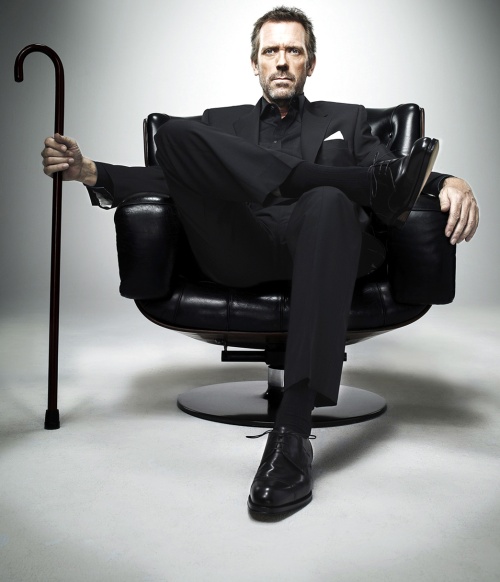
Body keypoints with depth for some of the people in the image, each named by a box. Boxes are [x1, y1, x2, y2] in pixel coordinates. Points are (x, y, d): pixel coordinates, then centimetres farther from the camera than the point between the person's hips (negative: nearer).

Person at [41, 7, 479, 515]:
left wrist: (450, 183, -13)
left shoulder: (346, 120, 27)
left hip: (311, 244, -1)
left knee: (328, 202, -37)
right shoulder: (221, 123, 30)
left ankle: (293, 427, -44)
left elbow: (399, 182, 11)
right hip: (241, 251, 1)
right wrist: (91, 172, -2)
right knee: (172, 133, -19)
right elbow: (171, 179, 16)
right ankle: (378, 184, -25)